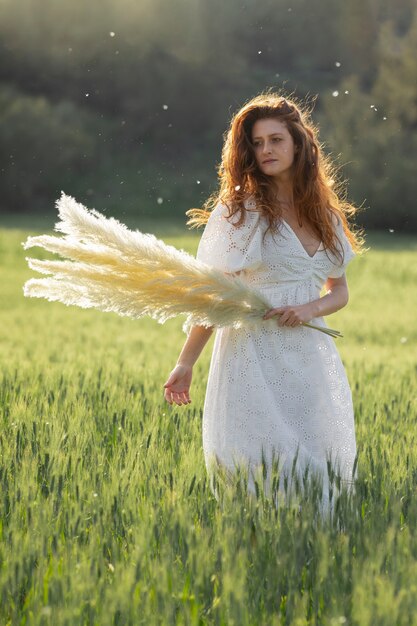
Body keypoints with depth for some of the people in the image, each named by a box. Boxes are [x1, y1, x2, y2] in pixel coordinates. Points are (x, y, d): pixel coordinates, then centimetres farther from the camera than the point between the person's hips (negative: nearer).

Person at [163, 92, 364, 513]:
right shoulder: (238, 212, -3)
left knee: (322, 472, 4)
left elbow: (339, 291, 16)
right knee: (262, 474, -7)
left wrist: (311, 309, -6)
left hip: (310, 352, 5)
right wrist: (185, 364, -7)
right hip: (254, 356, -5)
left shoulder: (325, 213, 11)